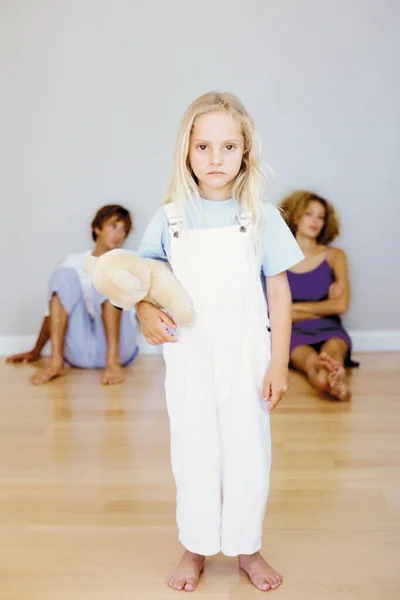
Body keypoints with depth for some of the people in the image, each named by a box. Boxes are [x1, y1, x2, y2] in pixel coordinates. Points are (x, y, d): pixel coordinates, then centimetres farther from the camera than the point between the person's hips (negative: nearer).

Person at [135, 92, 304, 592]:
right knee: (193, 452, 12)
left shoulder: (261, 217, -4)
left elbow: (279, 293, -1)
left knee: (248, 453, 9)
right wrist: (144, 311, -14)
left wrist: (278, 363, -4)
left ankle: (247, 547, 31)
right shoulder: (169, 219, -2)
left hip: (246, 357, 0)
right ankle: (195, 549, 32)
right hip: (189, 357, 1)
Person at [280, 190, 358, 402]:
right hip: (293, 331, -1)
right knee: (309, 358, -37)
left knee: (332, 350, -37)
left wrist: (295, 307, 2)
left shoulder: (334, 256, 11)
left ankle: (331, 373, -71)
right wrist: (325, 307, 1)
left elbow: (341, 305, 0)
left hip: (328, 329, 1)